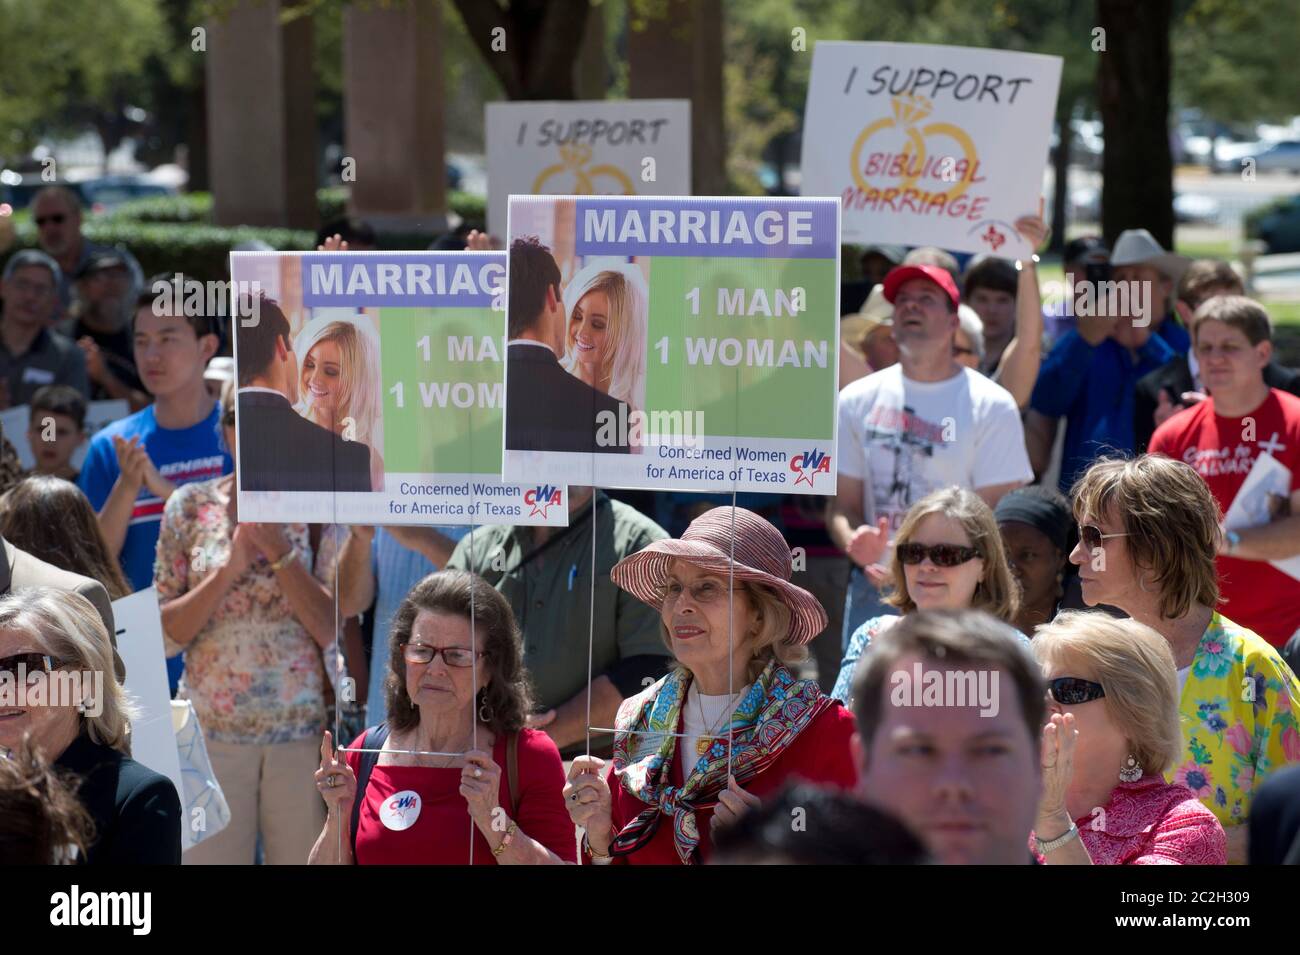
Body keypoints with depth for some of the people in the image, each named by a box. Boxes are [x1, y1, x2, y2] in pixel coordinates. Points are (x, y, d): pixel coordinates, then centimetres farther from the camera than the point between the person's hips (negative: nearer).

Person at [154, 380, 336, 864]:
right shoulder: (190, 506, 5)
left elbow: (333, 631, -8)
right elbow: (164, 636, 2)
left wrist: (277, 549, -13)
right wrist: (229, 569, -10)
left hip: (303, 731, -1)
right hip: (211, 729, 1)